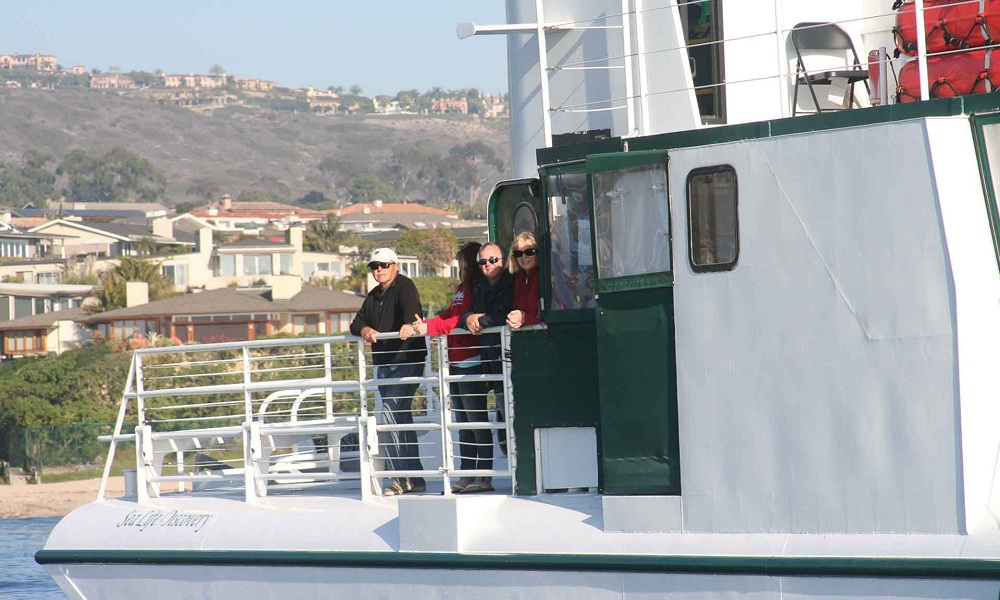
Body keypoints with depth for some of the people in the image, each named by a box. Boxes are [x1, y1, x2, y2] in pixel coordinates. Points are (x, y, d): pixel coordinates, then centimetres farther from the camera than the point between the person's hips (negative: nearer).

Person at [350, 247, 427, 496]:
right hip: (384, 364, 9)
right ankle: (415, 477, 17)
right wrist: (364, 329, -9)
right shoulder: (374, 296, 19)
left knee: (389, 417, -17)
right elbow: (357, 322, 15)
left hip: (407, 361, -9)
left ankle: (402, 477, -17)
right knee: (401, 420, 12)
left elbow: (411, 309, -27)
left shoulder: (404, 286, -7)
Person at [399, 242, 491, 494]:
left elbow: (460, 320, -19)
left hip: (472, 361, -10)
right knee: (463, 421, 11)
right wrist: (420, 326, 9)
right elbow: (449, 317, 19)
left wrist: (428, 328, -18)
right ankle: (467, 475, 14)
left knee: (477, 420, -7)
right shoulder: (463, 289, 17)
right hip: (456, 363, 10)